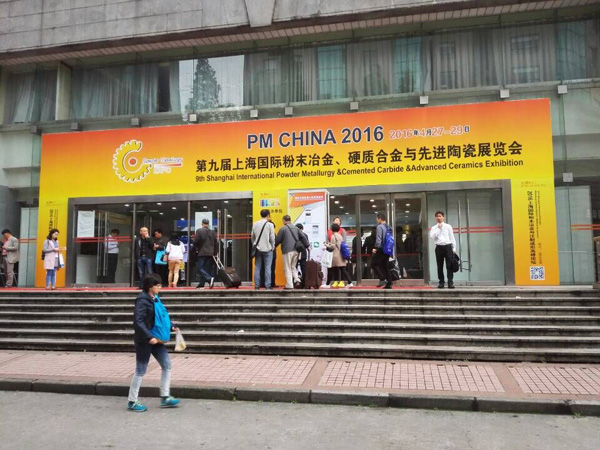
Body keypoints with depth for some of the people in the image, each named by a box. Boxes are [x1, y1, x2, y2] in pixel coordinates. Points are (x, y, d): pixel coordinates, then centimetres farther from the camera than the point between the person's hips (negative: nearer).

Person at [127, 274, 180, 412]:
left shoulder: (155, 298, 7)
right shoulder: (142, 300, -17)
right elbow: (138, 321, -23)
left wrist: (171, 327, 6)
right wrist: (149, 337, -28)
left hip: (156, 338, 8)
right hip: (144, 340, -8)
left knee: (167, 365, 8)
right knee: (140, 371, 3)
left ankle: (165, 398, 17)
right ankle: (132, 402, 18)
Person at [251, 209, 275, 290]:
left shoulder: (255, 224, 5)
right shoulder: (270, 225, -8)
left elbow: (252, 237, 9)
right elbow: (272, 238, -7)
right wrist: (273, 247, 6)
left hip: (258, 249, 4)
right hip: (267, 249, -4)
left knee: (257, 268, 8)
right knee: (267, 268, 0)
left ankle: (257, 286, 9)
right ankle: (268, 286, -1)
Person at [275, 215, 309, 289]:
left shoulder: (283, 228, -4)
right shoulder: (296, 228, 13)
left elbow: (277, 240, -3)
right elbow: (303, 237, 9)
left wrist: (273, 246, 13)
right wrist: (307, 246, 15)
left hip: (287, 251, -6)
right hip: (296, 250, 6)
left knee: (288, 269, 1)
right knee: (293, 267, 19)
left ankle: (289, 285, -1)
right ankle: (297, 280, 0)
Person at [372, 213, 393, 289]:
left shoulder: (379, 227, -11)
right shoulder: (388, 227, 13)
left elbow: (378, 239, -19)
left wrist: (376, 248, -18)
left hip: (381, 249, -8)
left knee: (375, 264, 0)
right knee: (386, 266, 11)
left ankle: (383, 279, -12)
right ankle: (388, 284, 9)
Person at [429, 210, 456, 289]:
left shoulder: (448, 226, 8)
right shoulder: (434, 228, 9)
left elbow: (452, 237, 7)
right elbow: (432, 237, -7)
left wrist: (454, 248, 2)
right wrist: (438, 228, -7)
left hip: (447, 246, -1)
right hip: (439, 247, 1)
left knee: (449, 265, -5)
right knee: (440, 266, 3)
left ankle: (450, 282, -3)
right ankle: (441, 282, 9)